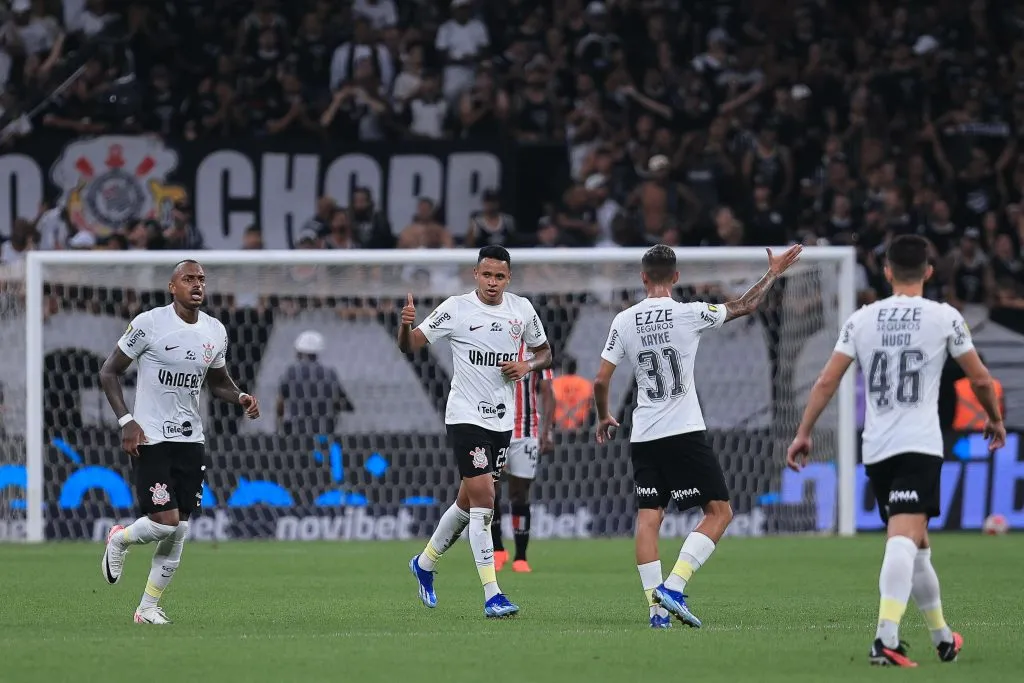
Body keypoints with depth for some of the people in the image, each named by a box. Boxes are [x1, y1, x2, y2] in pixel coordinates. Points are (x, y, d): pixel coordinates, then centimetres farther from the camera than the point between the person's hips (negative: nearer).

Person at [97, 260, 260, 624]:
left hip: (191, 440, 5)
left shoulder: (215, 331, 7)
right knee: (165, 521, -15)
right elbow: (109, 372, -4)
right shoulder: (149, 323, -9)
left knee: (179, 530, 1)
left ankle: (149, 607, 14)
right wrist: (126, 421, -14)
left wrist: (241, 397, 0)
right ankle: (119, 540, 18)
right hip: (150, 440, -5)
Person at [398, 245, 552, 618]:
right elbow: (410, 346, -8)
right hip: (466, 416, -5)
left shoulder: (522, 309, 4)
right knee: (483, 500, -14)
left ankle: (425, 563, 38)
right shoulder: (456, 308, -8)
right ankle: (492, 595, -14)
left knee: (468, 502, 14)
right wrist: (406, 324, -30)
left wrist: (527, 366, -5)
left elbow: (544, 353, 17)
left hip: (502, 419, 5)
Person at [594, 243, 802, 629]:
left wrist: (603, 417, 22)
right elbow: (745, 307, 4)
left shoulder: (624, 321, 2)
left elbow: (601, 380, 4)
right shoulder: (689, 314, -8)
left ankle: (656, 606, -2)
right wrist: (773, 274, 20)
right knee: (719, 511, 2)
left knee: (648, 517, 6)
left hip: (643, 437, 4)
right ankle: (672, 587, -12)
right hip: (684, 433, -4)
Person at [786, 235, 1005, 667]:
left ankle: (942, 637, 30)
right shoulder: (944, 317, 1)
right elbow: (980, 378, 9)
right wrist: (995, 420, 27)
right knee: (905, 539, -16)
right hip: (919, 445, -5)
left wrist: (804, 433, 12)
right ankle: (886, 638, -33)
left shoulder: (862, 319, 9)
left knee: (914, 543, 18)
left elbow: (827, 381, 5)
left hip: (875, 450, 5)